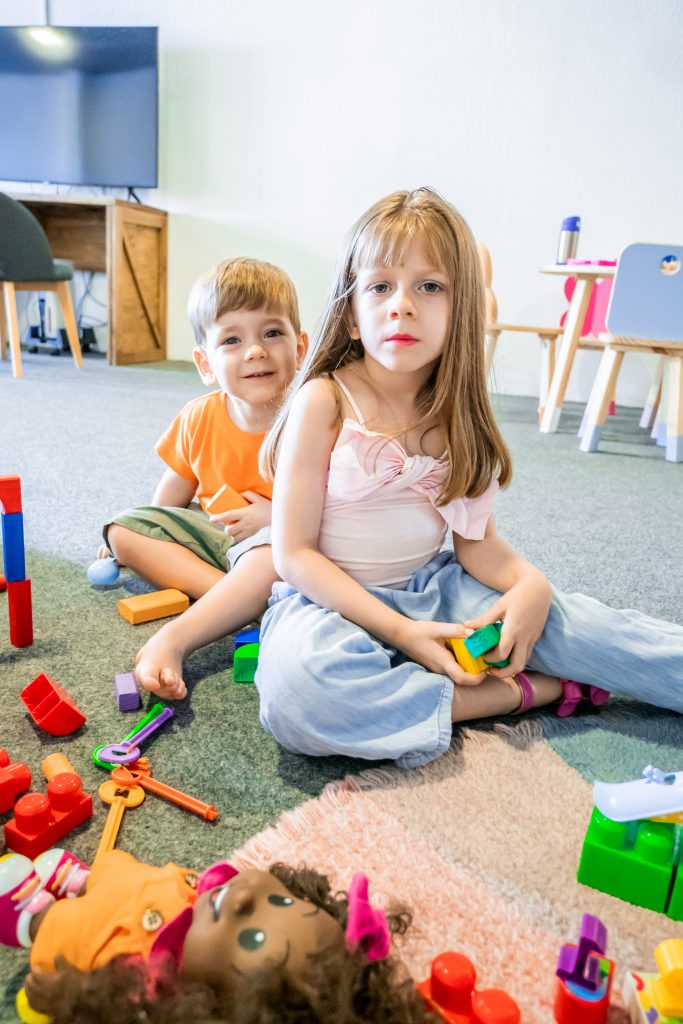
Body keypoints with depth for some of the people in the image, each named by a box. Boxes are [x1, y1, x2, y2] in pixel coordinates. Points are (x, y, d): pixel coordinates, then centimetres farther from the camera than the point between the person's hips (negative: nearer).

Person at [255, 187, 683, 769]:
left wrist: (530, 582, -19)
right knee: (300, 683, -35)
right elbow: (294, 553, -15)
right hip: (331, 598, -3)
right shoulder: (323, 402, -14)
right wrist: (401, 631, -21)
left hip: (433, 588, 4)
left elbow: (477, 541, 4)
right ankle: (524, 691, -22)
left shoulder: (454, 414, 0)